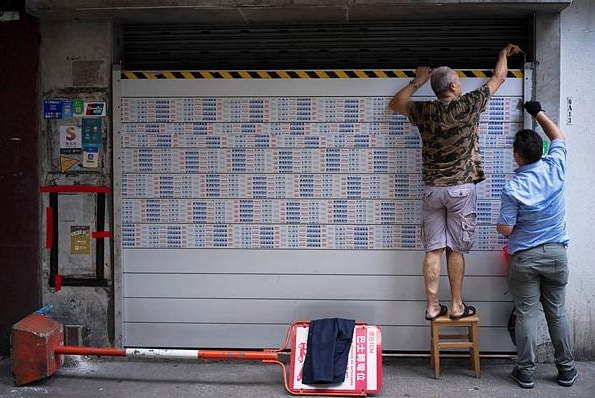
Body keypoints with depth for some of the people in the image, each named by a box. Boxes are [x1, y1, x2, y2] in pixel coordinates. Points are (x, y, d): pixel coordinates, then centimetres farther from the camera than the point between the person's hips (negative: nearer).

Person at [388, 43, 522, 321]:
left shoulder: (424, 111, 0)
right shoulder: (468, 105, -6)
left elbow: (394, 104, 19)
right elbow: (498, 77, 9)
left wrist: (417, 82, 25)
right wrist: (504, 53, 27)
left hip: (432, 189, 3)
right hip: (461, 188, -2)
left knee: (433, 249, 4)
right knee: (456, 249, 4)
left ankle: (432, 306, 9)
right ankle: (457, 306, 13)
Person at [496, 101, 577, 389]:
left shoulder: (513, 188, -17)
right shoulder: (555, 168, -6)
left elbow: (505, 229, -13)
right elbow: (558, 137, 14)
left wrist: (500, 223, 9)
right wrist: (538, 113, 23)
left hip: (525, 257, -4)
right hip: (556, 253, 4)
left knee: (526, 314, 5)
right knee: (557, 312, 14)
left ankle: (526, 371, 13)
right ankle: (566, 369, 23)